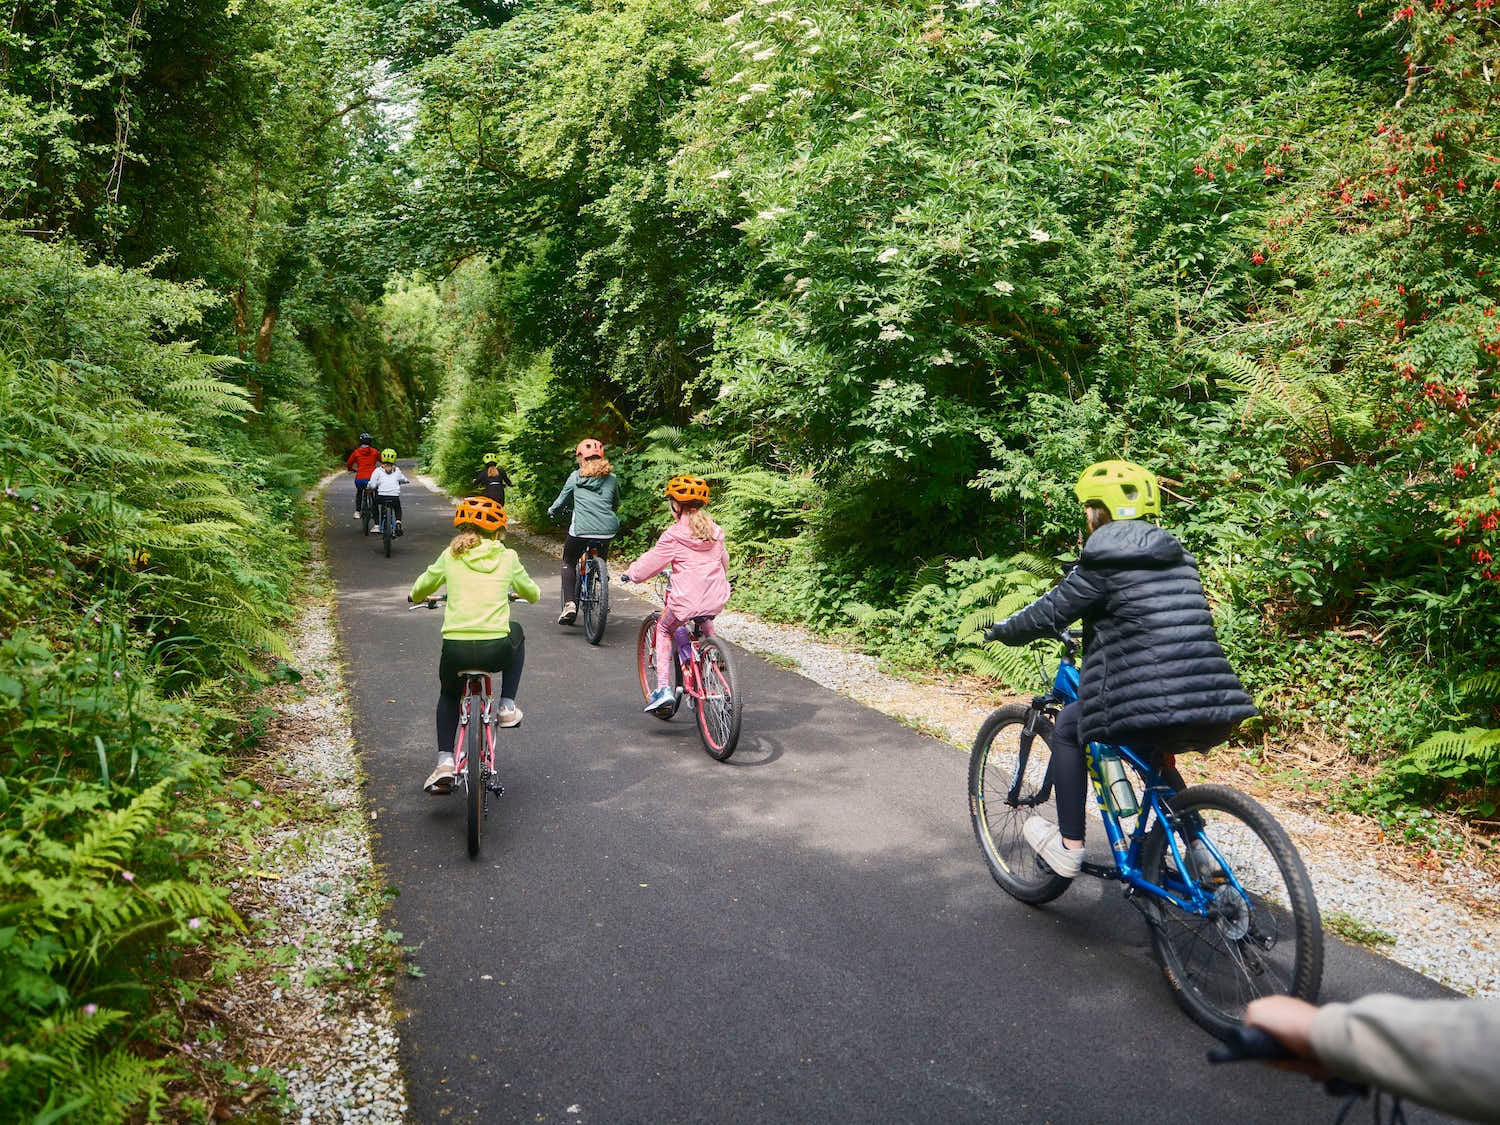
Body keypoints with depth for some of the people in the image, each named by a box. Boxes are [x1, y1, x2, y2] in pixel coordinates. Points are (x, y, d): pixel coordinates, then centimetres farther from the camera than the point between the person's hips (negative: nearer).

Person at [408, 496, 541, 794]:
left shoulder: (450, 556, 9)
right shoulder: (507, 557, 8)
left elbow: (423, 586, 23)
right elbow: (532, 593, 22)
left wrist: (415, 596, 47)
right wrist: (533, 595, 46)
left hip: (456, 649, 1)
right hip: (496, 650, -1)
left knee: (448, 695, 33)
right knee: (516, 633, 36)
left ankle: (444, 762, 18)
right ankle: (507, 706, 27)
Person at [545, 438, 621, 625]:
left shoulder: (576, 476, 4)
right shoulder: (611, 478, 11)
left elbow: (562, 501, 12)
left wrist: (552, 511, 33)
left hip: (581, 530, -2)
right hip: (607, 530, 2)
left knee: (569, 562, 19)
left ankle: (569, 603, 3)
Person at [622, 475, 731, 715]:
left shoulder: (673, 536, -7)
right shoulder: (714, 531, 10)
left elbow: (650, 563, -1)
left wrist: (631, 573, 19)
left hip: (686, 602, -5)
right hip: (716, 600, 5)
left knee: (664, 629, 21)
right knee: (705, 624, 40)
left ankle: (663, 688, 8)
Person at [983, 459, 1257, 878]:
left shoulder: (1106, 558, -5)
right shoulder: (1176, 557, 19)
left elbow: (1051, 612, -1)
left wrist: (1003, 630, 18)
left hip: (1151, 707, -8)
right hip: (1215, 713, 8)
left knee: (1067, 728, 16)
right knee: (1153, 752, 36)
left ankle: (1069, 847, 18)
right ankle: (1196, 846, 31)